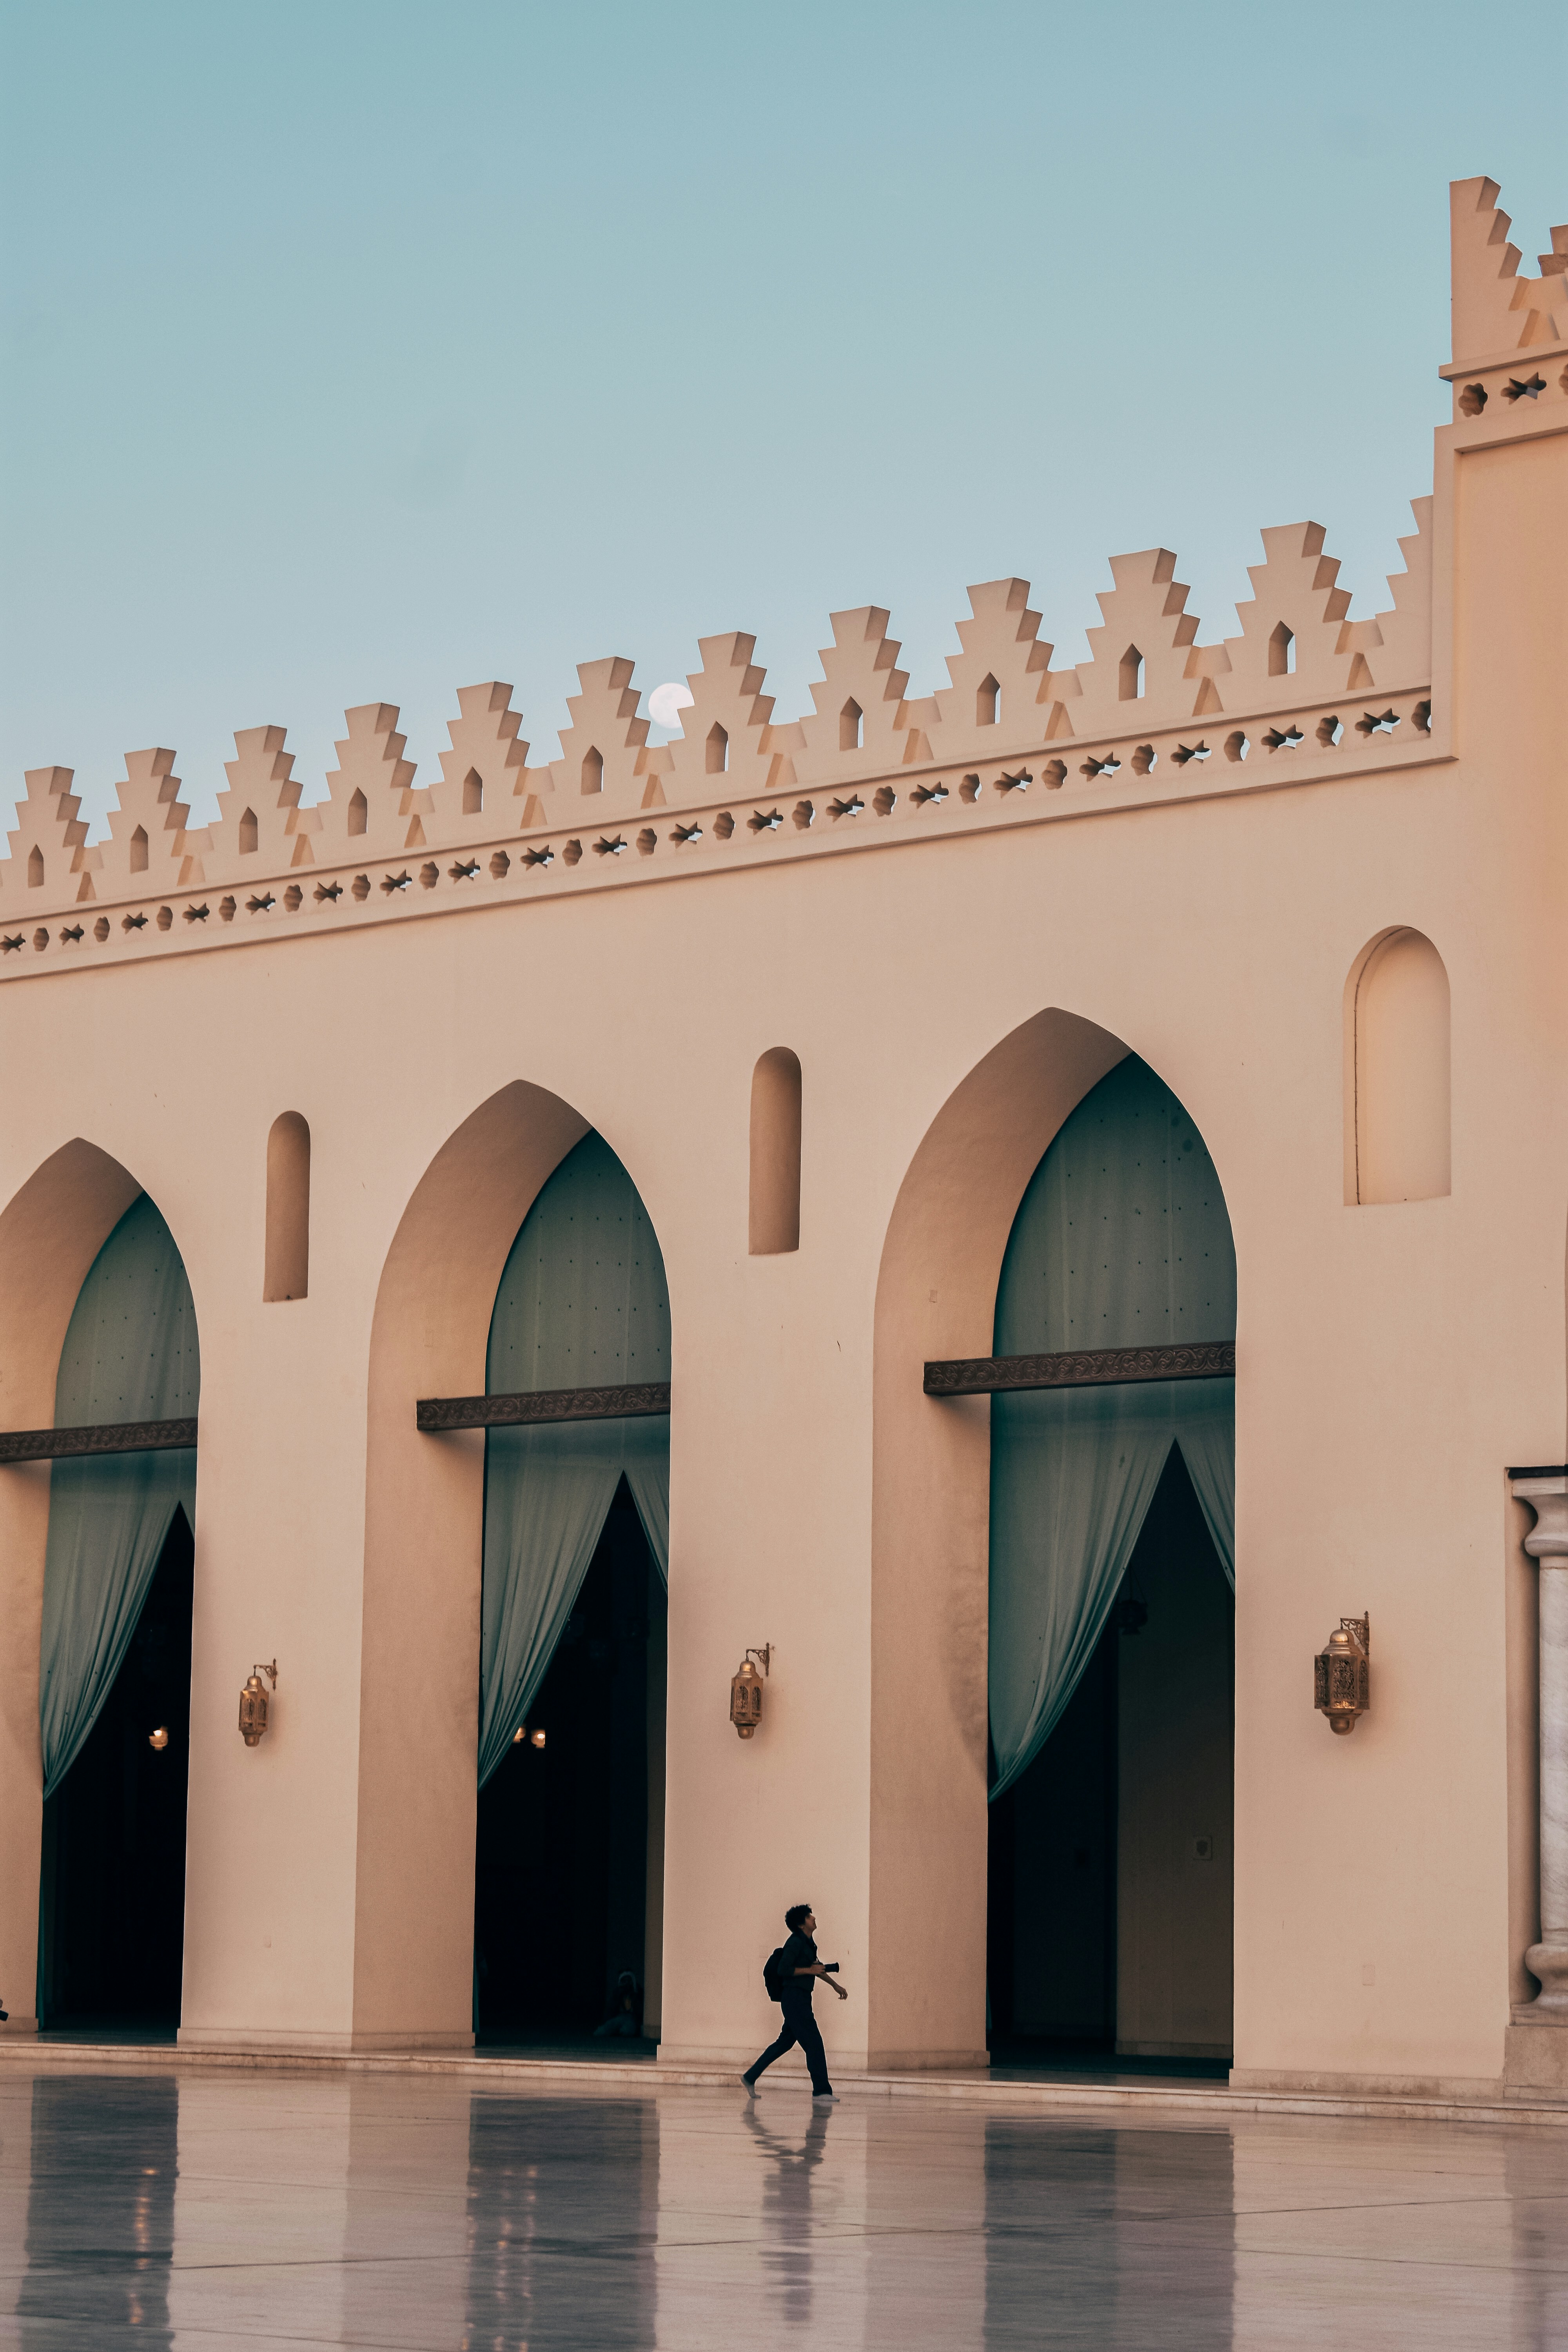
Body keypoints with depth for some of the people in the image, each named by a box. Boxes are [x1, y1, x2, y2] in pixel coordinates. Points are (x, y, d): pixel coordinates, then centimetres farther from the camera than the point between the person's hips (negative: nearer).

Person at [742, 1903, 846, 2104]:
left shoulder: (808, 1943, 16)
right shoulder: (796, 1943, -14)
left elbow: (816, 1967, 31)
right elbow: (784, 1969, -21)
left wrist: (835, 1985, 34)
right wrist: (809, 1971, -19)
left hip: (801, 2000, 10)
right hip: (795, 1998, -10)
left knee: (786, 2042, 17)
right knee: (814, 2044, -10)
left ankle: (750, 2077, 25)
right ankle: (821, 2092, -10)